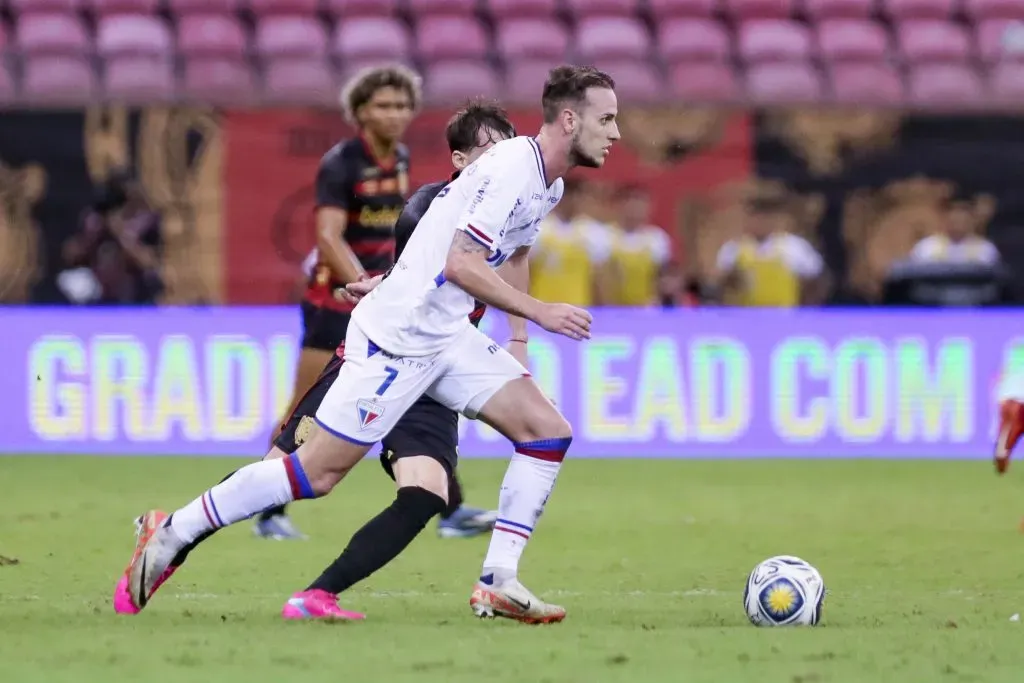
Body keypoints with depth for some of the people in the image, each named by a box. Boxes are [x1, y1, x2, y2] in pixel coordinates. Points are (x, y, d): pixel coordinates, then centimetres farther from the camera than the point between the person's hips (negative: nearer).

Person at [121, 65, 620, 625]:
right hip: (396, 338, -9)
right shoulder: (511, 169, -18)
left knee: (548, 431, -1)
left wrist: (519, 339, 26)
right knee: (317, 472, -6)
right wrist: (539, 312, -21)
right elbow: (462, 264, -25)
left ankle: (497, 582, 0)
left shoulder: (548, 186, 12)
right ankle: (171, 535, 5)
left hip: (446, 337, 9)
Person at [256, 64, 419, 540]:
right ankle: (270, 514, 9)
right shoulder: (340, 164, -16)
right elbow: (329, 238, -27)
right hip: (335, 300, -6)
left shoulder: (400, 160, 6)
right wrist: (366, 286, -39)